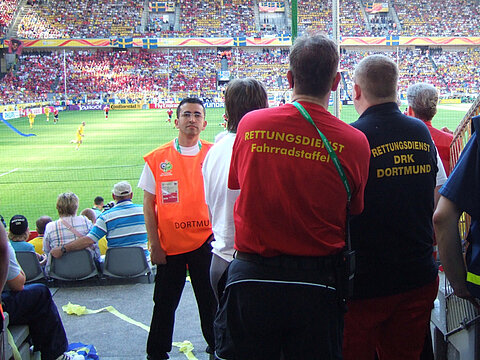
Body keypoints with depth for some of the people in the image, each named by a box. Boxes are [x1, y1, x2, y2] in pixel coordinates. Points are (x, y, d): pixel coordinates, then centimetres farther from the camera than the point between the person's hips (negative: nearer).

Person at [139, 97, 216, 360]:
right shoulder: (157, 158, 0)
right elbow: (149, 205, 2)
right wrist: (154, 245, -2)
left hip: (205, 242, 0)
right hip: (169, 245, 0)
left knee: (211, 301, 10)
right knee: (164, 304, 10)